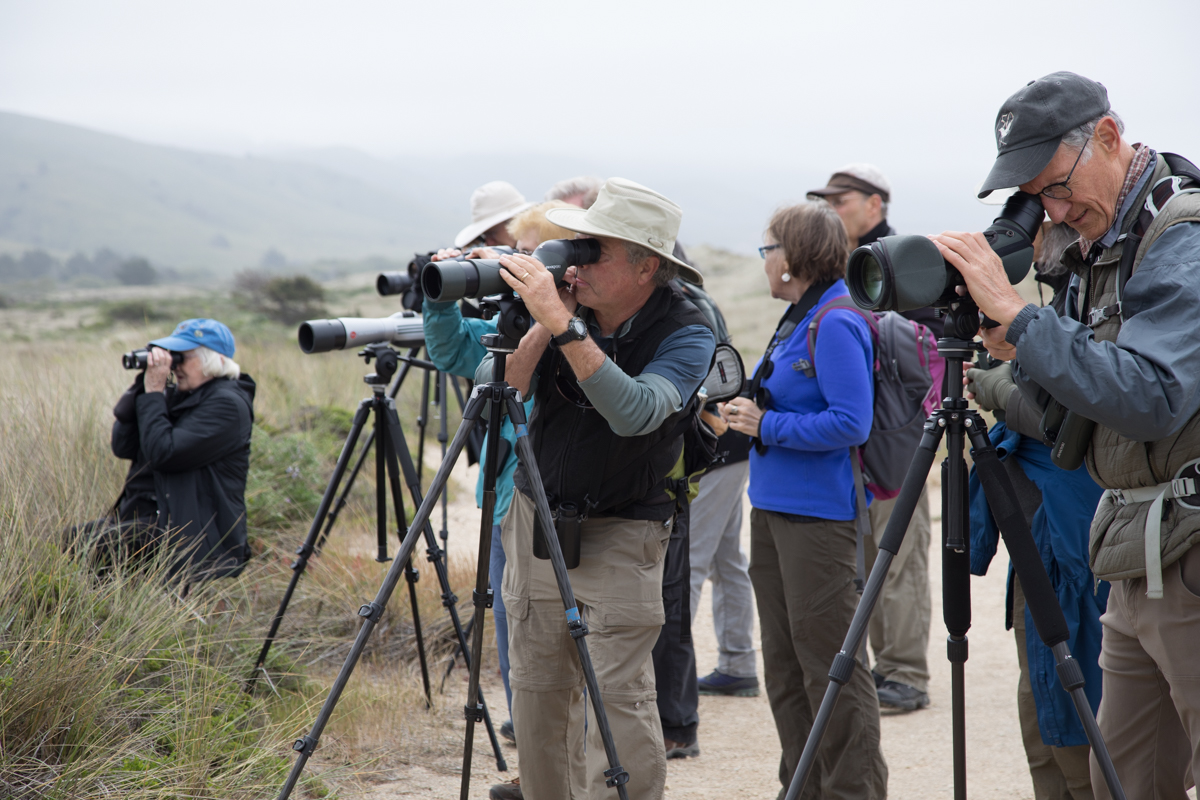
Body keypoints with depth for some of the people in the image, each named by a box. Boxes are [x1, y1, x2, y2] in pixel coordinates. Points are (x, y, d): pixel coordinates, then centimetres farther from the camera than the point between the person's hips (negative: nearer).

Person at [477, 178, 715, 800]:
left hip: (620, 537, -5)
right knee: (537, 690, 10)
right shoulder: (567, 302, -4)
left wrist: (561, 323, -37)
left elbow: (635, 412, -35)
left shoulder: (685, 335, -16)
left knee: (620, 697, -11)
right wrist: (539, 327, -23)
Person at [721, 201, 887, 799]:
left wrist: (766, 425, -17)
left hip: (818, 515, -10)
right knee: (784, 663, 15)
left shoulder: (835, 324, -16)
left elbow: (851, 423, -22)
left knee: (828, 663, -4)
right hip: (773, 506, 10)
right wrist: (748, 413, 7)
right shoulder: (797, 318, 13)